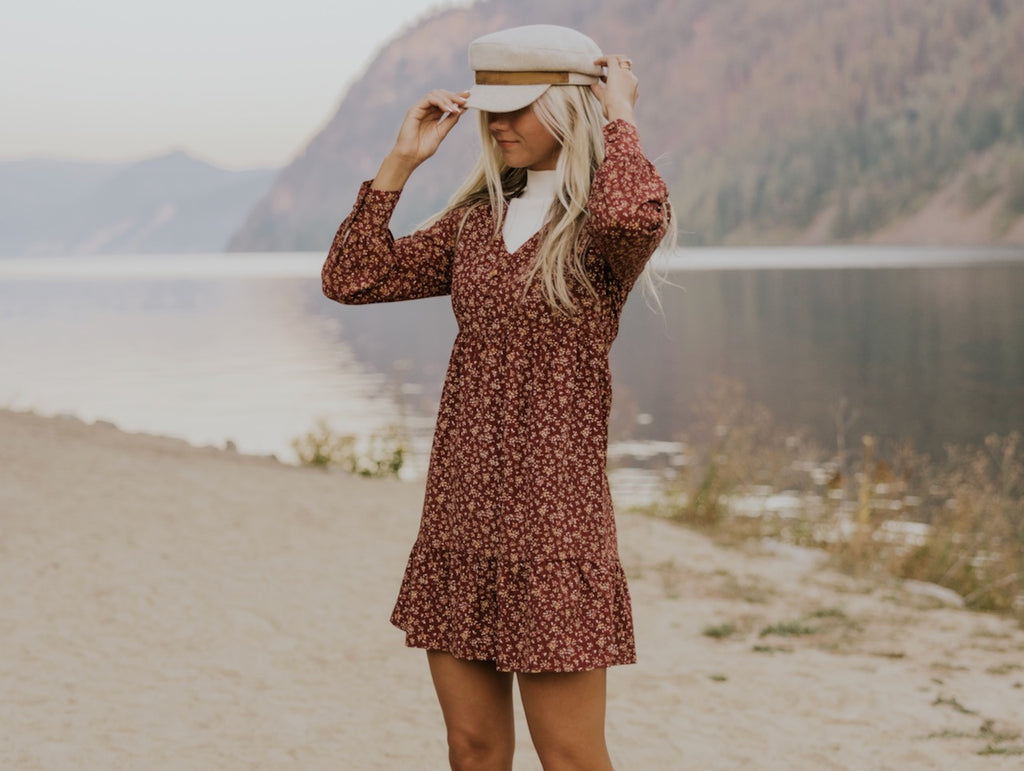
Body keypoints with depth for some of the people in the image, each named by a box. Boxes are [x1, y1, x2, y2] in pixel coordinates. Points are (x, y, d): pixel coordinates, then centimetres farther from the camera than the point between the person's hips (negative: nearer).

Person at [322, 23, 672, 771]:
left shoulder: (608, 223, -7)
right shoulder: (478, 219, 12)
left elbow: (629, 215, -33)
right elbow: (351, 280, 10)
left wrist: (619, 115, -14)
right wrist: (403, 159, 6)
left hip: (552, 515, -6)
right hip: (459, 515, 6)